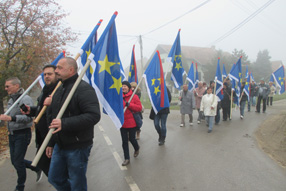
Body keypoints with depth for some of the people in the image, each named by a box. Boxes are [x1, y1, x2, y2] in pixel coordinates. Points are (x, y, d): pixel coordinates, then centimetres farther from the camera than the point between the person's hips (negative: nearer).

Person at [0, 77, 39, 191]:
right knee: (15, 161, 14)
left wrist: (11, 118, -31)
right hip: (12, 134, 9)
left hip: (22, 134, -8)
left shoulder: (25, 99, -15)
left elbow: (29, 117, -26)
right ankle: (37, 168, 34)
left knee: (18, 161, -1)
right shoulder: (11, 100, 11)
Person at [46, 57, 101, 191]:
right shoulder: (59, 90, 12)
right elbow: (51, 117, 20)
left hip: (78, 147, -8)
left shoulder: (84, 89, -16)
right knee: (54, 178, 19)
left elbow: (94, 116, -28)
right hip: (60, 145, 9)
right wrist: (51, 143, 21)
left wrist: (64, 123, -32)